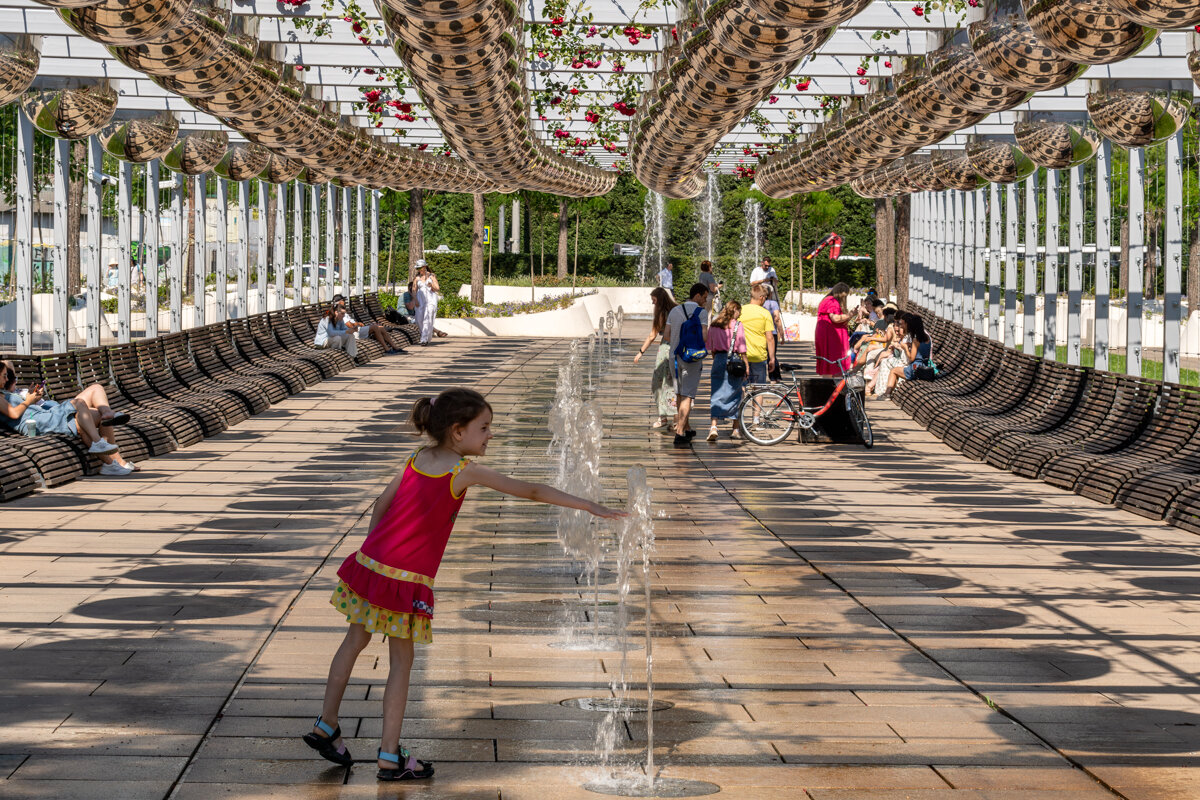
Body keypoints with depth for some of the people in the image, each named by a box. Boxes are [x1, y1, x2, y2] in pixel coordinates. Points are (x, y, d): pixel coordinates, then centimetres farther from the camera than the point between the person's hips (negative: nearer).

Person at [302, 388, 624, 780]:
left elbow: (383, 501, 16)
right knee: (401, 661, 5)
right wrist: (590, 506, -12)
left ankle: (325, 726, 31)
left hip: (370, 562, 6)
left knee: (355, 642, 20)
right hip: (406, 580, -6)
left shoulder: (417, 459, 7)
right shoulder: (465, 472, -12)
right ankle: (389, 757, 9)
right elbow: (531, 491, -13)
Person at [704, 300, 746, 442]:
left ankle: (713, 426, -15)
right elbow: (742, 348, -6)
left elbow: (711, 348, 13)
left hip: (718, 360, 3)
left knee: (716, 395, 2)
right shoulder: (737, 325, -5)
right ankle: (735, 429, 16)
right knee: (735, 395, 10)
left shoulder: (714, 326, 8)